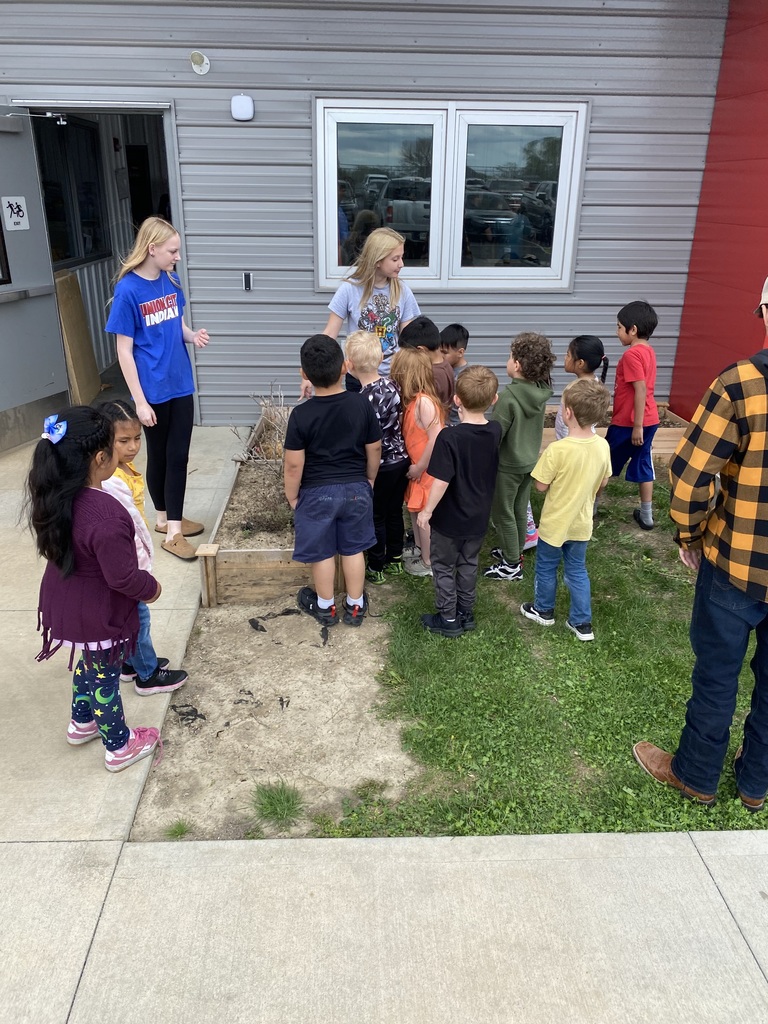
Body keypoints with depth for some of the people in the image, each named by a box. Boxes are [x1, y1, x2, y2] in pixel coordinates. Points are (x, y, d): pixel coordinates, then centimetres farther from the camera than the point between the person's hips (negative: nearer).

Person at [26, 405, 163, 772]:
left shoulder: (53, 495, -8)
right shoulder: (106, 514, -36)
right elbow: (123, 577, -29)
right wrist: (151, 587, -8)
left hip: (64, 604, 8)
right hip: (99, 617, -8)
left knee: (88, 665, 30)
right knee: (105, 680, 13)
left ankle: (82, 723, 53)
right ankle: (119, 747, 35)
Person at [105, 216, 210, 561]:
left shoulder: (171, 281, 3)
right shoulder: (129, 290, -15)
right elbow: (124, 350, -14)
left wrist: (193, 335, -6)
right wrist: (140, 401, -16)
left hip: (180, 384, 6)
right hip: (154, 391, -5)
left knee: (179, 456, 9)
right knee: (158, 456, 10)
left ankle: (173, 525, 22)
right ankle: (163, 519, 27)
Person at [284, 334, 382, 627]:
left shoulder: (301, 415, -18)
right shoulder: (362, 405, -10)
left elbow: (294, 464, -14)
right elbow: (375, 449, 0)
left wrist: (292, 496, 1)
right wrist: (369, 480, 16)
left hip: (317, 493, -2)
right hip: (356, 489, 3)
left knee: (322, 552, 14)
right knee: (354, 549, 17)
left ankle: (325, 606, 32)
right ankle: (355, 606, 30)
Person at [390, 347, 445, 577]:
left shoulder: (423, 401, -25)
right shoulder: (414, 399, 3)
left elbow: (436, 438, -28)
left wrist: (419, 467, -20)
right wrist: (415, 466, 4)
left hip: (427, 470, -9)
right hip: (419, 467, 9)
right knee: (415, 510, 21)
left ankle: (428, 563, 19)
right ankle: (419, 549, 39)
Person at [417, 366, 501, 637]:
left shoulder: (449, 437, -26)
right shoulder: (495, 431, -8)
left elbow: (441, 481, -25)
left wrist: (427, 511, -12)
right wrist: (467, 419, 5)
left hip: (450, 518, -5)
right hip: (479, 517, 6)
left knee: (444, 567, 13)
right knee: (468, 564, 22)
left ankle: (448, 619, 24)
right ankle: (466, 614, 34)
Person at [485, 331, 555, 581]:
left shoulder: (509, 396, -26)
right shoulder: (540, 392, -5)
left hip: (507, 464, -7)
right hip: (529, 460, 7)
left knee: (502, 513, 8)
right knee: (520, 510, 20)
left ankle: (511, 565, 17)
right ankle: (515, 552, 37)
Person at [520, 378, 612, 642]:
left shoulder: (557, 450, -28)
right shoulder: (602, 446, -10)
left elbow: (541, 486, -17)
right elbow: (603, 483, 3)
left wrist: (542, 460, -2)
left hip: (555, 523, -4)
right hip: (582, 523, 5)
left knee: (546, 567, 19)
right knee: (577, 570, 20)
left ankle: (543, 610, 38)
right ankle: (582, 622, 26)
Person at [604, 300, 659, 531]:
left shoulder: (632, 354, -18)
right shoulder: (648, 351, 10)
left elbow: (641, 391, -23)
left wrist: (637, 426, -22)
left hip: (628, 422, -8)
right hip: (648, 420, 8)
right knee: (643, 466, 12)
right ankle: (646, 515, 17)